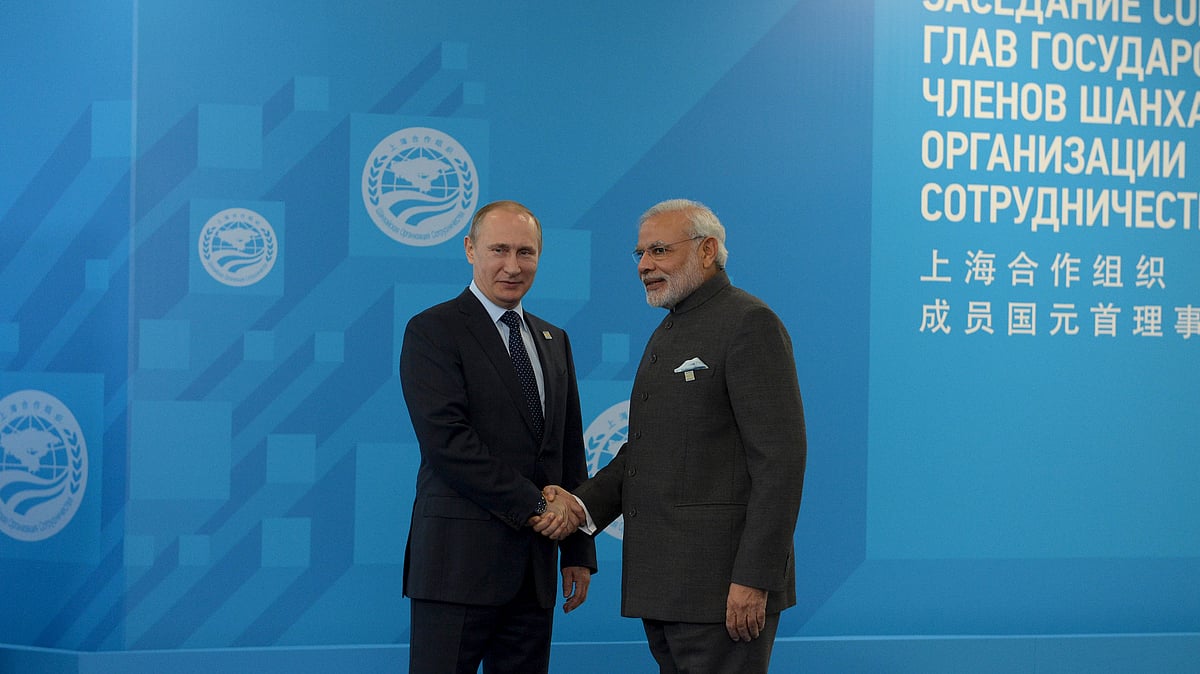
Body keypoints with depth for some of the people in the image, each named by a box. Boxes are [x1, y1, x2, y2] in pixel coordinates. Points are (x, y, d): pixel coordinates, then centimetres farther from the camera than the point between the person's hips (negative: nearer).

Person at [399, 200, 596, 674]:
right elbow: (446, 443, -14)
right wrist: (533, 506, -14)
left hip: (533, 567, 6)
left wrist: (579, 552, 14)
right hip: (459, 559, -6)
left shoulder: (553, 342, 19)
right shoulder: (432, 331, -3)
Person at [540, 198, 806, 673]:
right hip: (663, 581, 9)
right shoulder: (668, 334, 20)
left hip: (723, 581, -9)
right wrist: (584, 504, 2)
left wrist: (754, 580, -21)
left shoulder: (749, 323, -10)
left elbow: (780, 459, -16)